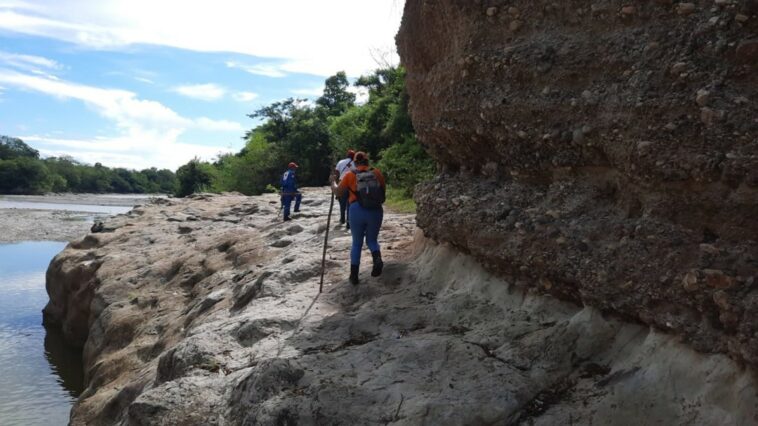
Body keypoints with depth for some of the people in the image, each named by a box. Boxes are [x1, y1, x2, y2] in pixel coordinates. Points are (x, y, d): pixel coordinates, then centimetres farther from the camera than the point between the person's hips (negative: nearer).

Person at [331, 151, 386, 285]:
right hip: (376, 211, 1)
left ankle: (354, 274, 10)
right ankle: (377, 258, -13)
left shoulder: (350, 175, 0)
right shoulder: (377, 173, 4)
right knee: (372, 240, 19)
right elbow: (384, 190, 15)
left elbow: (337, 192, 9)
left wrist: (333, 182, 27)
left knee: (357, 243, 15)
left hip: (357, 211, -1)